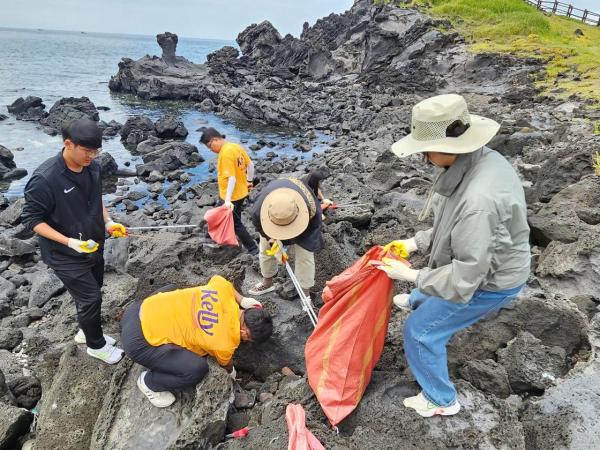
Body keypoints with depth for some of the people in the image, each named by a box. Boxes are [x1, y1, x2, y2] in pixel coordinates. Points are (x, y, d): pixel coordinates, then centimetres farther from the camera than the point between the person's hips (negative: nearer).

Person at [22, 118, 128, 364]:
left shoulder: (93, 168, -7)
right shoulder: (44, 179, -26)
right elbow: (31, 219, -17)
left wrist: (108, 222, -4)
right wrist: (69, 242, -26)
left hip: (94, 247, 6)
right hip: (65, 255, -6)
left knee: (91, 294, 20)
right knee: (91, 298, 0)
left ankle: (86, 331, 46)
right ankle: (97, 345, 25)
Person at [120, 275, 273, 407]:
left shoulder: (224, 287, -7)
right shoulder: (226, 343, -17)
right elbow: (225, 364, 8)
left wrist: (242, 300, 15)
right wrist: (232, 372, 31)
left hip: (141, 309, 8)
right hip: (139, 341, -8)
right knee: (197, 369, -15)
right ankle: (149, 383, 10)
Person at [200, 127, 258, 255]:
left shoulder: (226, 153, -24)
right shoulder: (236, 146, 2)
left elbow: (232, 178, -29)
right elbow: (250, 165, 10)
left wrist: (228, 200, -31)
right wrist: (249, 181, 24)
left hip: (233, 196, -9)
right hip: (242, 192, 9)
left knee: (236, 224, 5)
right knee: (232, 220, 22)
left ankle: (253, 249, 12)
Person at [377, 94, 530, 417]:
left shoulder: (478, 200, -42)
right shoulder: (482, 159, -11)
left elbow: (465, 277, -33)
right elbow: (452, 225, 3)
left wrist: (411, 275, -24)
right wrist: (416, 242, -2)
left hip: (488, 282, -9)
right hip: (486, 264, 9)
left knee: (420, 331, 5)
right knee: (430, 284, 36)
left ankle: (441, 400, 29)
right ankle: (417, 301, 73)